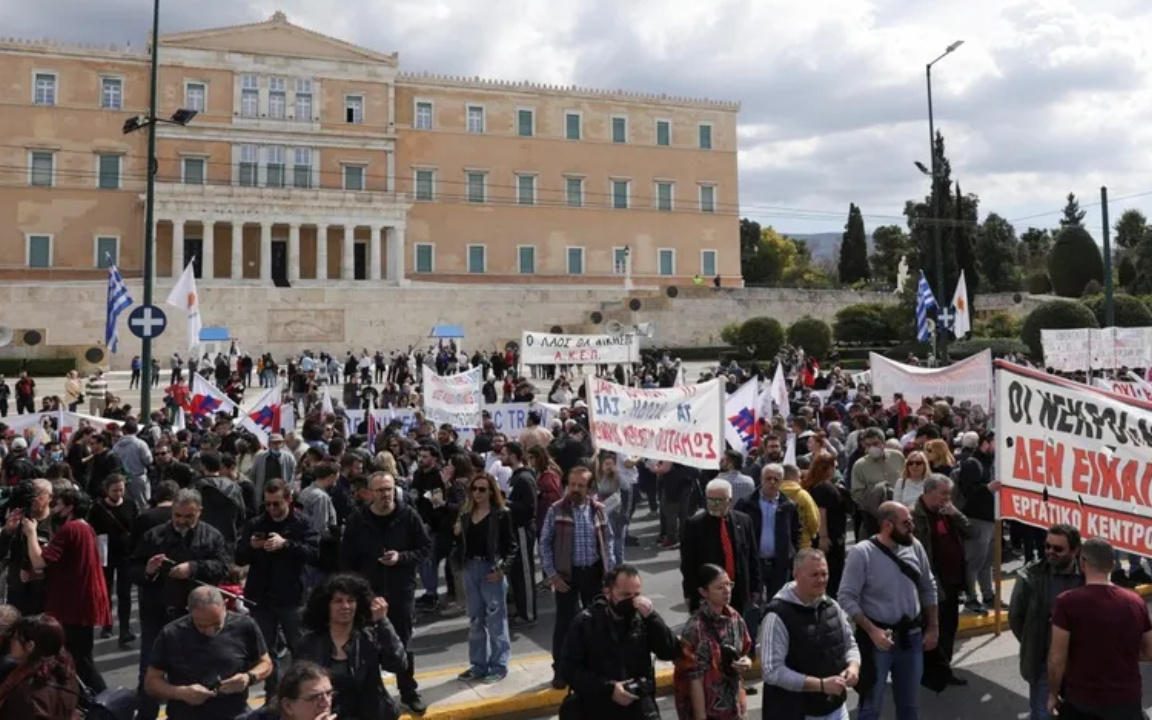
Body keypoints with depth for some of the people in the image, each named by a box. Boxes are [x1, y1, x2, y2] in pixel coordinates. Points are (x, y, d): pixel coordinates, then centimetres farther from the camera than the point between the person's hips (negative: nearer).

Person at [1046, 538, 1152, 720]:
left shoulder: (1068, 602, -16)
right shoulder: (1135, 602, -5)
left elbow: (1057, 659, -15)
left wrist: (1053, 694, -1)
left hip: (1080, 698, -3)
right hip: (1127, 698, 3)